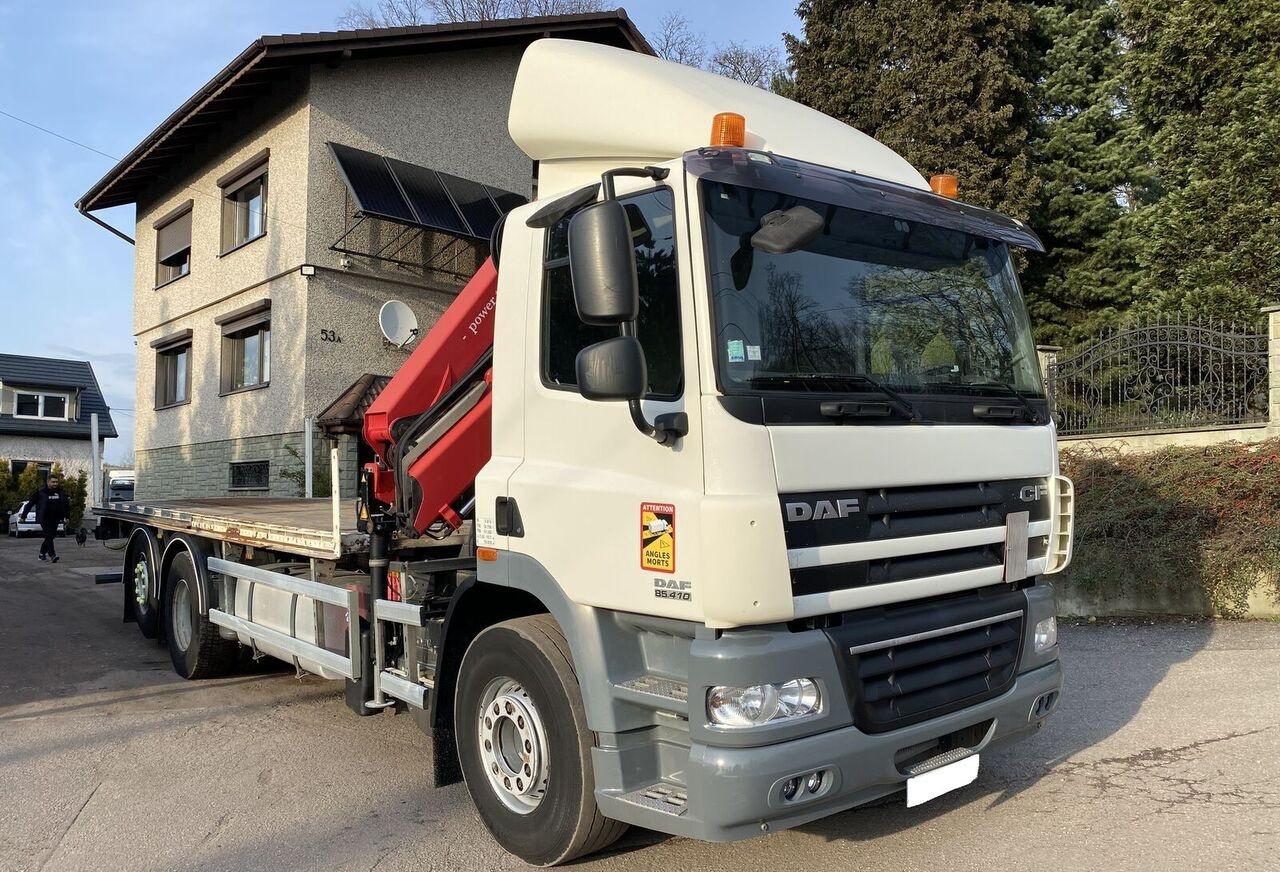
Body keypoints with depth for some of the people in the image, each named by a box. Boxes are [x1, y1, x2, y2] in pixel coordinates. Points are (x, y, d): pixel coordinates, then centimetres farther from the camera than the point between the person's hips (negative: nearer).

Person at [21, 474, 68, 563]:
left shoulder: (60, 492, 8)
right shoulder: (40, 493, -6)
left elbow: (65, 505, 18)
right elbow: (30, 504, 0)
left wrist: (65, 516, 17)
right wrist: (24, 516, 1)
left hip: (55, 519, 5)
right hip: (44, 519, -5)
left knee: (49, 537, 10)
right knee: (49, 536, -14)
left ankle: (42, 553, 25)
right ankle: (52, 555, -20)